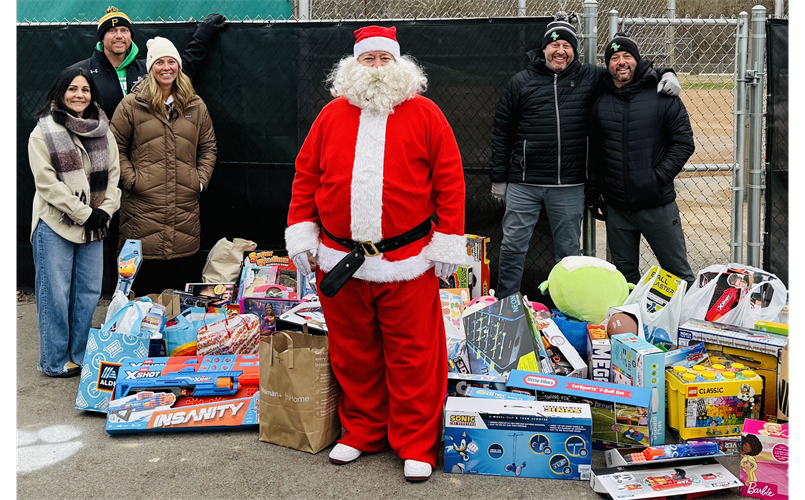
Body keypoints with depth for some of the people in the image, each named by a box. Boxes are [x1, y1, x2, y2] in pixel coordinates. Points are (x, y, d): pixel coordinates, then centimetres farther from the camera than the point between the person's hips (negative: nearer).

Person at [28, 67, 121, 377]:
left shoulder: (103, 132, 10)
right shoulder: (43, 133, -4)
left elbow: (113, 173, 9)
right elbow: (47, 183, -11)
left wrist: (105, 210, -6)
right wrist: (83, 213, -14)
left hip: (93, 225, 5)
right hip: (55, 225, -5)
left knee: (90, 292, 8)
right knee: (55, 294, 0)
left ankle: (81, 355, 21)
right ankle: (55, 361, 12)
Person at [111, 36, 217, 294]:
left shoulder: (196, 106, 13)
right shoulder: (131, 104, 3)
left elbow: (208, 148, 18)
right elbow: (116, 148, 6)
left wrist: (201, 180, 7)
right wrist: (131, 180, -5)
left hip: (185, 210, 3)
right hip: (143, 209, -3)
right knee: (144, 287, -1)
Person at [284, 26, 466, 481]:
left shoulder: (425, 114, 3)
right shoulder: (332, 115, 10)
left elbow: (449, 179, -1)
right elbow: (306, 176, 12)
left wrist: (447, 243, -5)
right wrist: (302, 234, 5)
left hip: (407, 263, -3)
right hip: (340, 262, 3)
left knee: (412, 356, 2)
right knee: (353, 353, 12)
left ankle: (417, 444, 15)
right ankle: (362, 432, 29)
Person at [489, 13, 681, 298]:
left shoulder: (589, 78, 7)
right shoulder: (521, 82, 4)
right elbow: (502, 132, 5)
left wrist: (665, 75, -1)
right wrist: (498, 178, 3)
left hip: (569, 187, 1)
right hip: (523, 185, -1)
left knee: (569, 251, 10)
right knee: (513, 246, 3)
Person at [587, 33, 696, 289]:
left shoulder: (664, 97, -1)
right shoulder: (600, 102, 9)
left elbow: (683, 142, -3)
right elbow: (593, 152, 15)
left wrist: (659, 177, -13)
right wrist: (594, 193, 11)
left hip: (658, 205, -3)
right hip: (616, 208, 3)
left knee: (678, 272, 3)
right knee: (624, 275, 12)